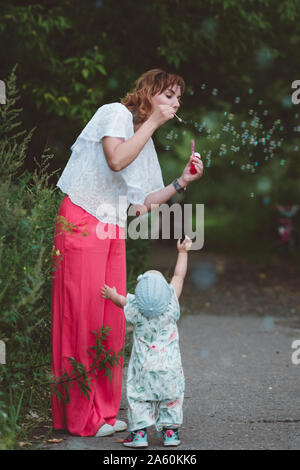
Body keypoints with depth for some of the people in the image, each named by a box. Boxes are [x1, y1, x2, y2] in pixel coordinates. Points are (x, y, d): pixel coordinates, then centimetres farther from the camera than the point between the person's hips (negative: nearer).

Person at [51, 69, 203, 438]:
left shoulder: (147, 143, 20)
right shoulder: (115, 113, -4)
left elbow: (143, 203, 17)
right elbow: (117, 160, -23)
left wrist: (181, 182, 8)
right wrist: (153, 121, -14)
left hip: (113, 231, 8)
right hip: (82, 223, -8)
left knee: (112, 318, 4)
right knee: (83, 315, -7)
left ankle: (104, 410, 11)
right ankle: (80, 416, -2)